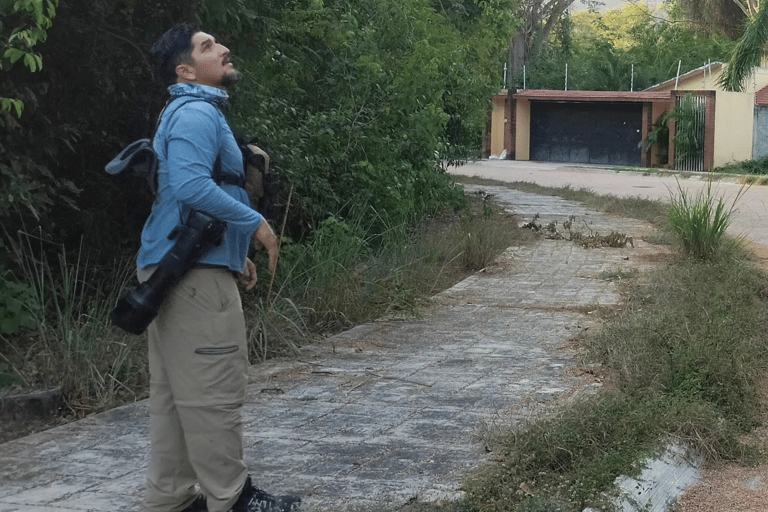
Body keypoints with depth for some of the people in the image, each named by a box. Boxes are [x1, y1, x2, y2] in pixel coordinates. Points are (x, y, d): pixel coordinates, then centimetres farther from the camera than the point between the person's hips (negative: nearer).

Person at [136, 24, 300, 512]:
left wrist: (235, 251, 26)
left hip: (175, 268, 11)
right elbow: (192, 186, -26)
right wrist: (256, 224, -16)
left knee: (175, 391, 12)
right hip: (194, 271, -11)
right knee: (215, 392, -4)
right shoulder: (196, 113, -12)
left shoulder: (197, 113, 22)